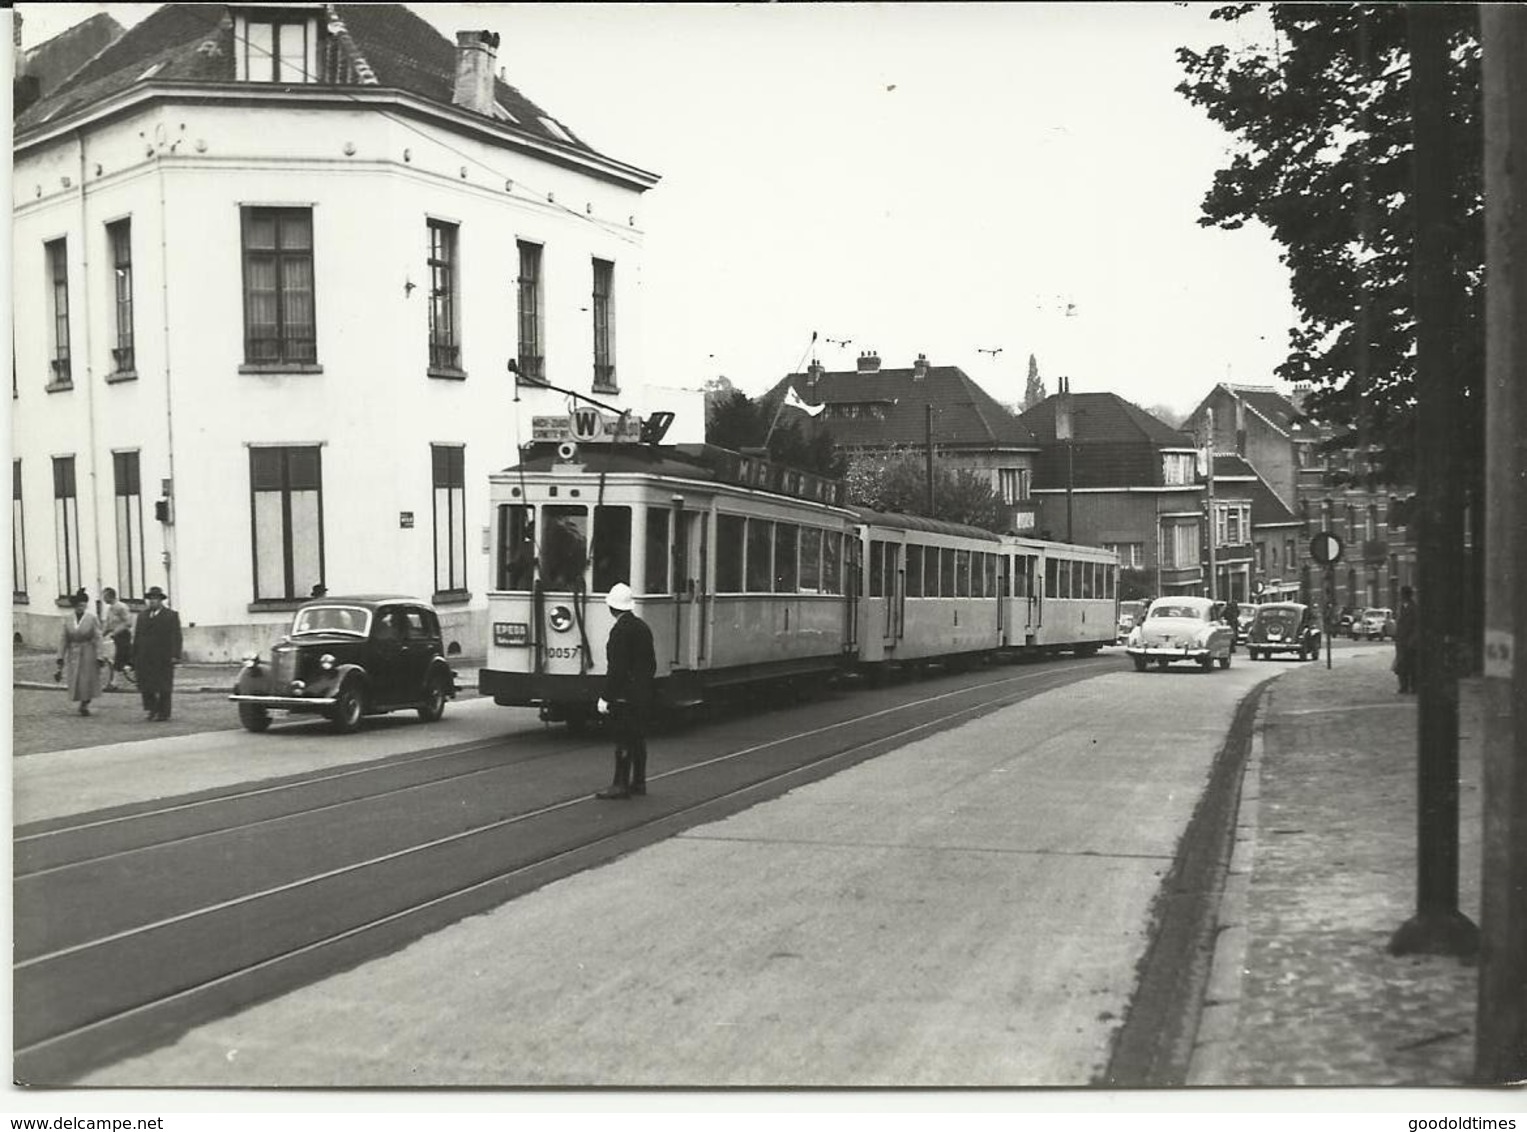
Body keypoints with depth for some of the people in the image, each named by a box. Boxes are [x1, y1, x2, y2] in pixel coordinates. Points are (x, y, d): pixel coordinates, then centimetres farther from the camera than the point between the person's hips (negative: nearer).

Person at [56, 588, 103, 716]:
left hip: (88, 654, -2)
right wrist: (60, 657, 1)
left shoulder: (92, 618, -5)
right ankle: (82, 704, 25)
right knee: (75, 681, 6)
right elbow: (63, 639, 4)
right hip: (73, 654, 3)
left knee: (88, 680, 0)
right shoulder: (68, 620, 2)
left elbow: (98, 639, -6)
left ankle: (85, 704, 17)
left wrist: (99, 657, -11)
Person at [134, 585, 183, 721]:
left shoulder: (171, 615, 0)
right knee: (146, 685, -1)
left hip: (163, 659, -4)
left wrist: (175, 655, -14)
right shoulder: (142, 616, 14)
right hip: (145, 658, 4)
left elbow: (176, 637, -5)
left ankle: (163, 712, 8)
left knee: (164, 687, 2)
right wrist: (134, 657, 7)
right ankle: (150, 709, 9)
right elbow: (137, 637, 13)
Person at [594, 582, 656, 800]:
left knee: (624, 740, -5)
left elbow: (616, 667, -19)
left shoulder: (620, 630, -16)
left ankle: (621, 785, -3)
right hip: (643, 696, 9)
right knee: (638, 738, 13)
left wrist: (605, 697, -17)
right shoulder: (643, 627, 11)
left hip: (625, 696, -9)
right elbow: (652, 662, 17)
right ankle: (638, 782, 18)